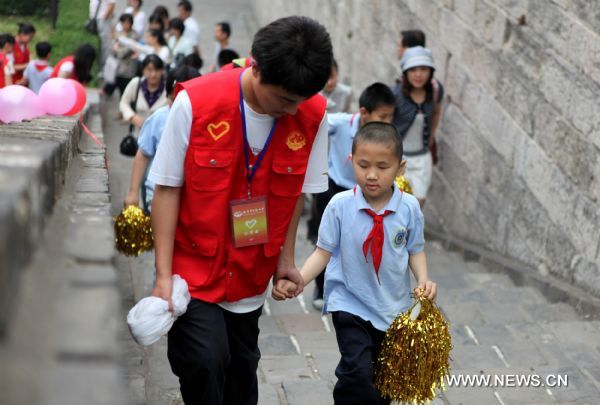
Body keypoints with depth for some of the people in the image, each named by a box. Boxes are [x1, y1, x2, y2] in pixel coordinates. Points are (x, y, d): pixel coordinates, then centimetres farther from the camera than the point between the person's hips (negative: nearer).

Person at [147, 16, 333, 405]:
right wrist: (164, 274, -12)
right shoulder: (196, 102, -19)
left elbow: (298, 190, 3)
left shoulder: (313, 115, -11)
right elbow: (167, 188, -12)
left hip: (252, 273, 3)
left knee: (241, 371, 14)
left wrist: (286, 257, 6)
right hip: (195, 267, -3)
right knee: (205, 362, -14)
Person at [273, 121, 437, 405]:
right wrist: (296, 281, -21)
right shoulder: (340, 205, -14)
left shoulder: (409, 207, -9)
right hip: (350, 304, -3)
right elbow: (324, 251, -8)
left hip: (394, 307, 3)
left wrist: (423, 280, -14)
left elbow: (415, 250, 3)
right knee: (357, 372, -20)